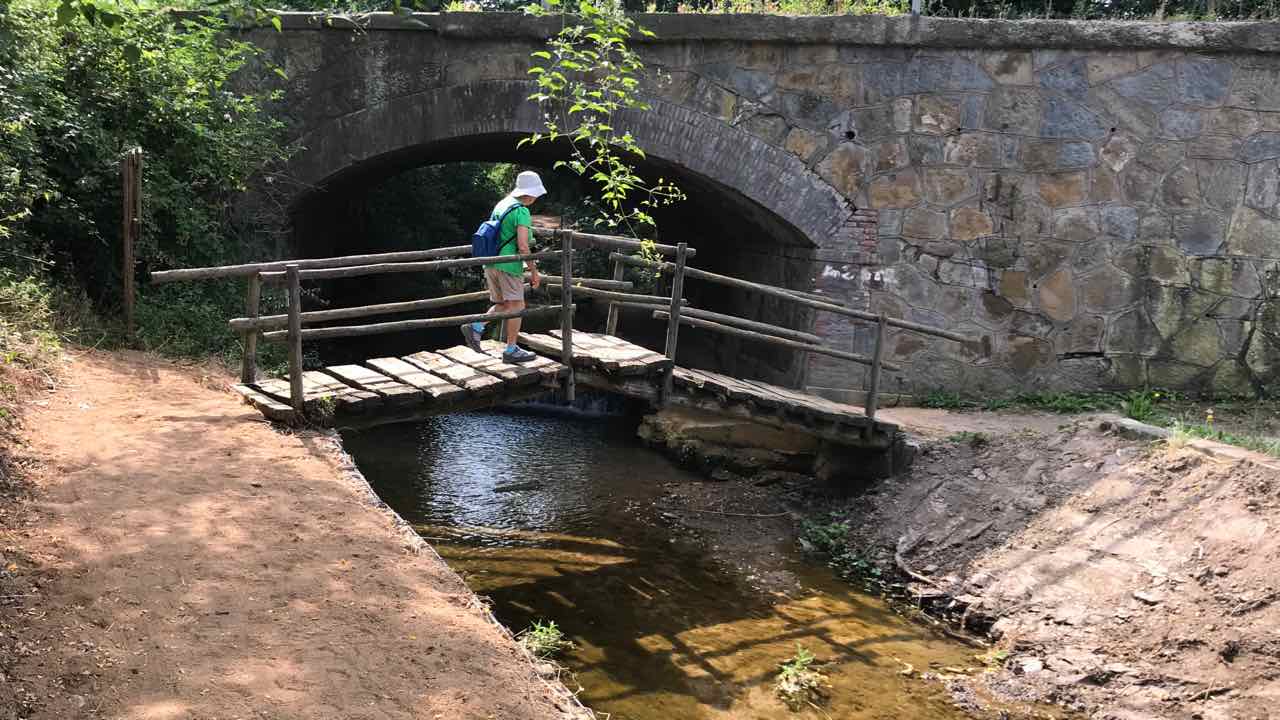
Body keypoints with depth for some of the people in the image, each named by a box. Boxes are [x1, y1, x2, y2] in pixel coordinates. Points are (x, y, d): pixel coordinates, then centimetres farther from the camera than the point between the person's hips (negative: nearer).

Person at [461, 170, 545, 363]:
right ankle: (511, 349, 7)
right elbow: (522, 247, -20)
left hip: (490, 263, 8)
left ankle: (475, 327, 3)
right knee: (516, 306, 2)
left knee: (502, 305, 18)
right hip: (509, 265, -8)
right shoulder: (522, 212, -14)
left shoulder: (501, 204, 12)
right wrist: (534, 271, -10)